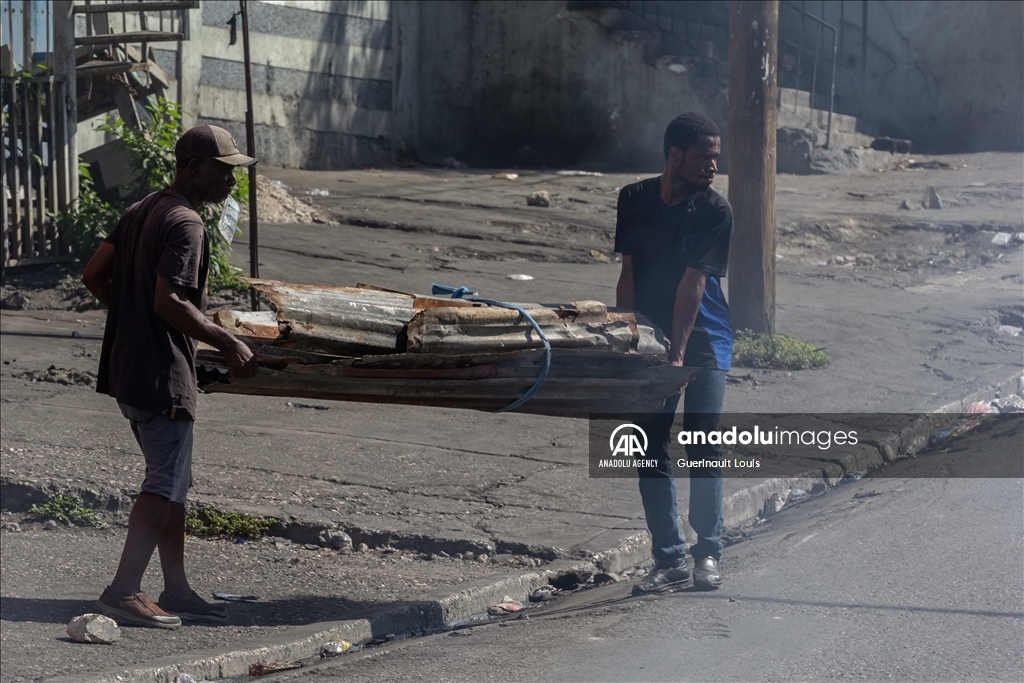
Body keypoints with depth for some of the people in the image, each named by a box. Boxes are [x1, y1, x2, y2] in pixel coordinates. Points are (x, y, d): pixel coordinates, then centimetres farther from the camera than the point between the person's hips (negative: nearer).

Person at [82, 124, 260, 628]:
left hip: (127, 367, 10)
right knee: (166, 485, -8)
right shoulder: (185, 224, -16)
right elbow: (168, 301, -25)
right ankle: (123, 592, -12)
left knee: (172, 483, 14)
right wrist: (228, 344, -20)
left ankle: (176, 591, 18)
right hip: (163, 374, -10)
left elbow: (94, 275, 15)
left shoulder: (141, 212, 13)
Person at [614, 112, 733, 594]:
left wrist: (677, 355, -20)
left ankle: (708, 553, 6)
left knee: (702, 445, -10)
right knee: (650, 450, 0)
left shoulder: (715, 211, -9)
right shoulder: (634, 200, 2)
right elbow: (628, 276, 5)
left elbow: (692, 285, -16)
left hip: (703, 340, -3)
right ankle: (669, 561, 8)